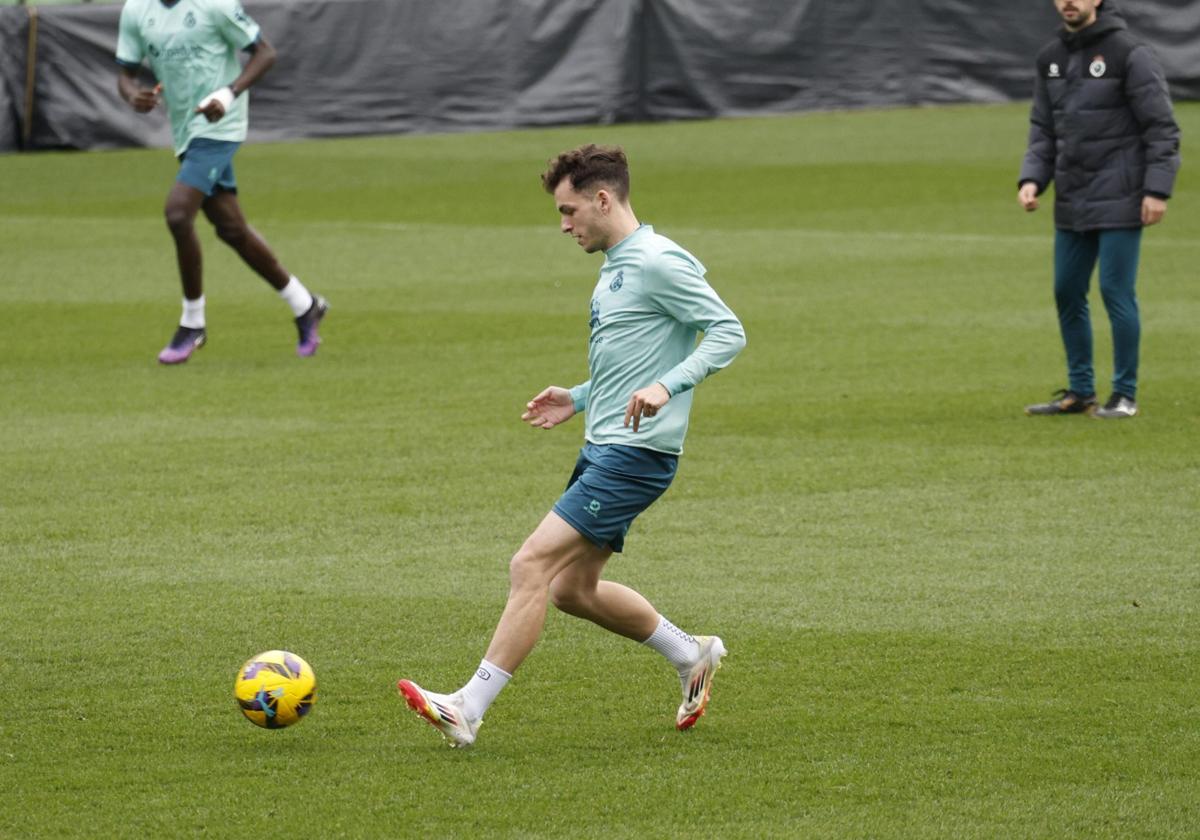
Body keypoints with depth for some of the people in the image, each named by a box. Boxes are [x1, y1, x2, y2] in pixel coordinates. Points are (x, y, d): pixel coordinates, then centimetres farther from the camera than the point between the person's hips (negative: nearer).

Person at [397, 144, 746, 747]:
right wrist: (578, 400, 16)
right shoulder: (616, 266, 17)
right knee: (573, 589, 17)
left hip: (633, 454, -10)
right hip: (602, 449, 10)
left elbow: (728, 333, -17)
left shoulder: (659, 262, -14)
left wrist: (666, 387, -28)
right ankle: (692, 656, 31)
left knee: (532, 565, -15)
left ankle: (468, 708, -16)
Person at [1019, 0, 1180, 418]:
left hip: (1118, 201, -7)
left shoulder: (1129, 54, -10)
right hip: (1072, 203, 7)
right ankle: (1080, 391, 19)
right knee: (1067, 293, 9)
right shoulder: (1051, 59, 10)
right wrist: (1031, 179, 0)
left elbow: (1162, 127, -10)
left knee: (1116, 292, -6)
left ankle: (1125, 394, 4)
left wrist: (1157, 190, -16)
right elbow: (1043, 129, 15)